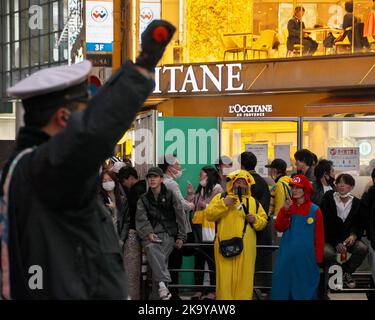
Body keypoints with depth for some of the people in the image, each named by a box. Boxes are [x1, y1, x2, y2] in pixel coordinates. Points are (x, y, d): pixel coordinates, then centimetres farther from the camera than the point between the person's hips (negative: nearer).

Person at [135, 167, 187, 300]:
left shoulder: (170, 196, 13)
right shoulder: (143, 199, 18)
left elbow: (180, 217, 11)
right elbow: (141, 219, 5)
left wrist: (181, 237, 3)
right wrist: (148, 233, -13)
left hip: (168, 235, -1)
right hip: (151, 235, 1)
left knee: (160, 259, -25)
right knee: (151, 249, -34)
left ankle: (157, 296, -27)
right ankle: (163, 284, -48)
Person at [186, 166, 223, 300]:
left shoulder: (217, 189, -4)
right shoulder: (200, 189, 19)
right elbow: (192, 206, 17)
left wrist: (206, 206, -17)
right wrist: (190, 194, 4)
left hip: (210, 229, -7)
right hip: (199, 228, 8)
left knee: (211, 261, -3)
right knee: (198, 260, 9)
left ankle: (213, 291, 2)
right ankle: (199, 290, 15)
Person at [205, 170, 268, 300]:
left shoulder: (253, 202, 20)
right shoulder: (221, 197, 11)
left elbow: (263, 221, 16)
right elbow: (209, 215, -1)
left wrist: (255, 219, -5)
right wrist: (223, 204, -13)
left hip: (246, 248, 2)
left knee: (244, 279, 1)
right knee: (225, 278, -4)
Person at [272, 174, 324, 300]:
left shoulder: (315, 210, -2)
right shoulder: (287, 206, 8)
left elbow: (319, 236, 0)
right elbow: (279, 228, -4)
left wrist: (318, 257, -2)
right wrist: (285, 211, -17)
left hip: (306, 256, -3)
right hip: (287, 254, 3)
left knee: (304, 287, 4)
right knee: (282, 284, 3)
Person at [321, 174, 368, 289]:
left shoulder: (356, 203, 2)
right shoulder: (328, 199, -6)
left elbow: (359, 224, 6)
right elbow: (325, 224, -8)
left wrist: (354, 235, -18)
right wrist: (336, 243, -17)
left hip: (348, 239, 2)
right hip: (330, 239, -2)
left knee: (363, 248, -26)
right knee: (327, 252, -34)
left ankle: (346, 272, -3)